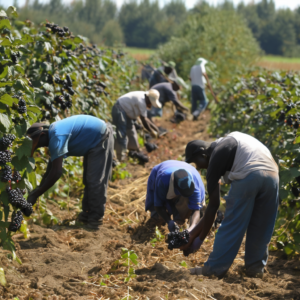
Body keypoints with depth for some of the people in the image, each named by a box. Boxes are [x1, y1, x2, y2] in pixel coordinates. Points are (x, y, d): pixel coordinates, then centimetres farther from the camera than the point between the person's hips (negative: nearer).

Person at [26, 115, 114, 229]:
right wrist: (39, 188, 5)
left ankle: (95, 218, -3)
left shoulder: (57, 138, -31)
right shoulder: (53, 133, 0)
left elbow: (56, 172, -36)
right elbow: (51, 167, 9)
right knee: (88, 179, 17)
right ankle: (88, 213, 26)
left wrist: (36, 194, -32)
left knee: (95, 180, -9)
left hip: (101, 138, -10)